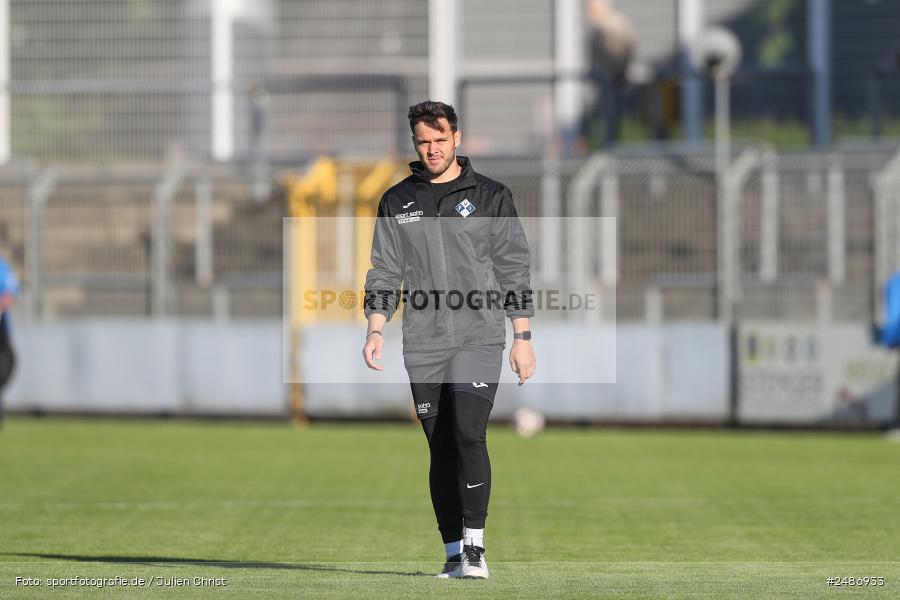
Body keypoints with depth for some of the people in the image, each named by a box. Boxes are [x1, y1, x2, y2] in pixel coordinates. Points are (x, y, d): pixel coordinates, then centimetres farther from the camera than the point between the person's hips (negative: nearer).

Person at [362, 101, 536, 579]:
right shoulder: (397, 202, 11)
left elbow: (514, 269, 4)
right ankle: (453, 552, 11)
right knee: (441, 450, 4)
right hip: (423, 346, 3)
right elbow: (384, 272, 11)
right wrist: (375, 330, -2)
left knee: (468, 434, -18)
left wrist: (522, 337, -2)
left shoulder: (490, 196, 4)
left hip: (479, 339, -3)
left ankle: (475, 544, -11)